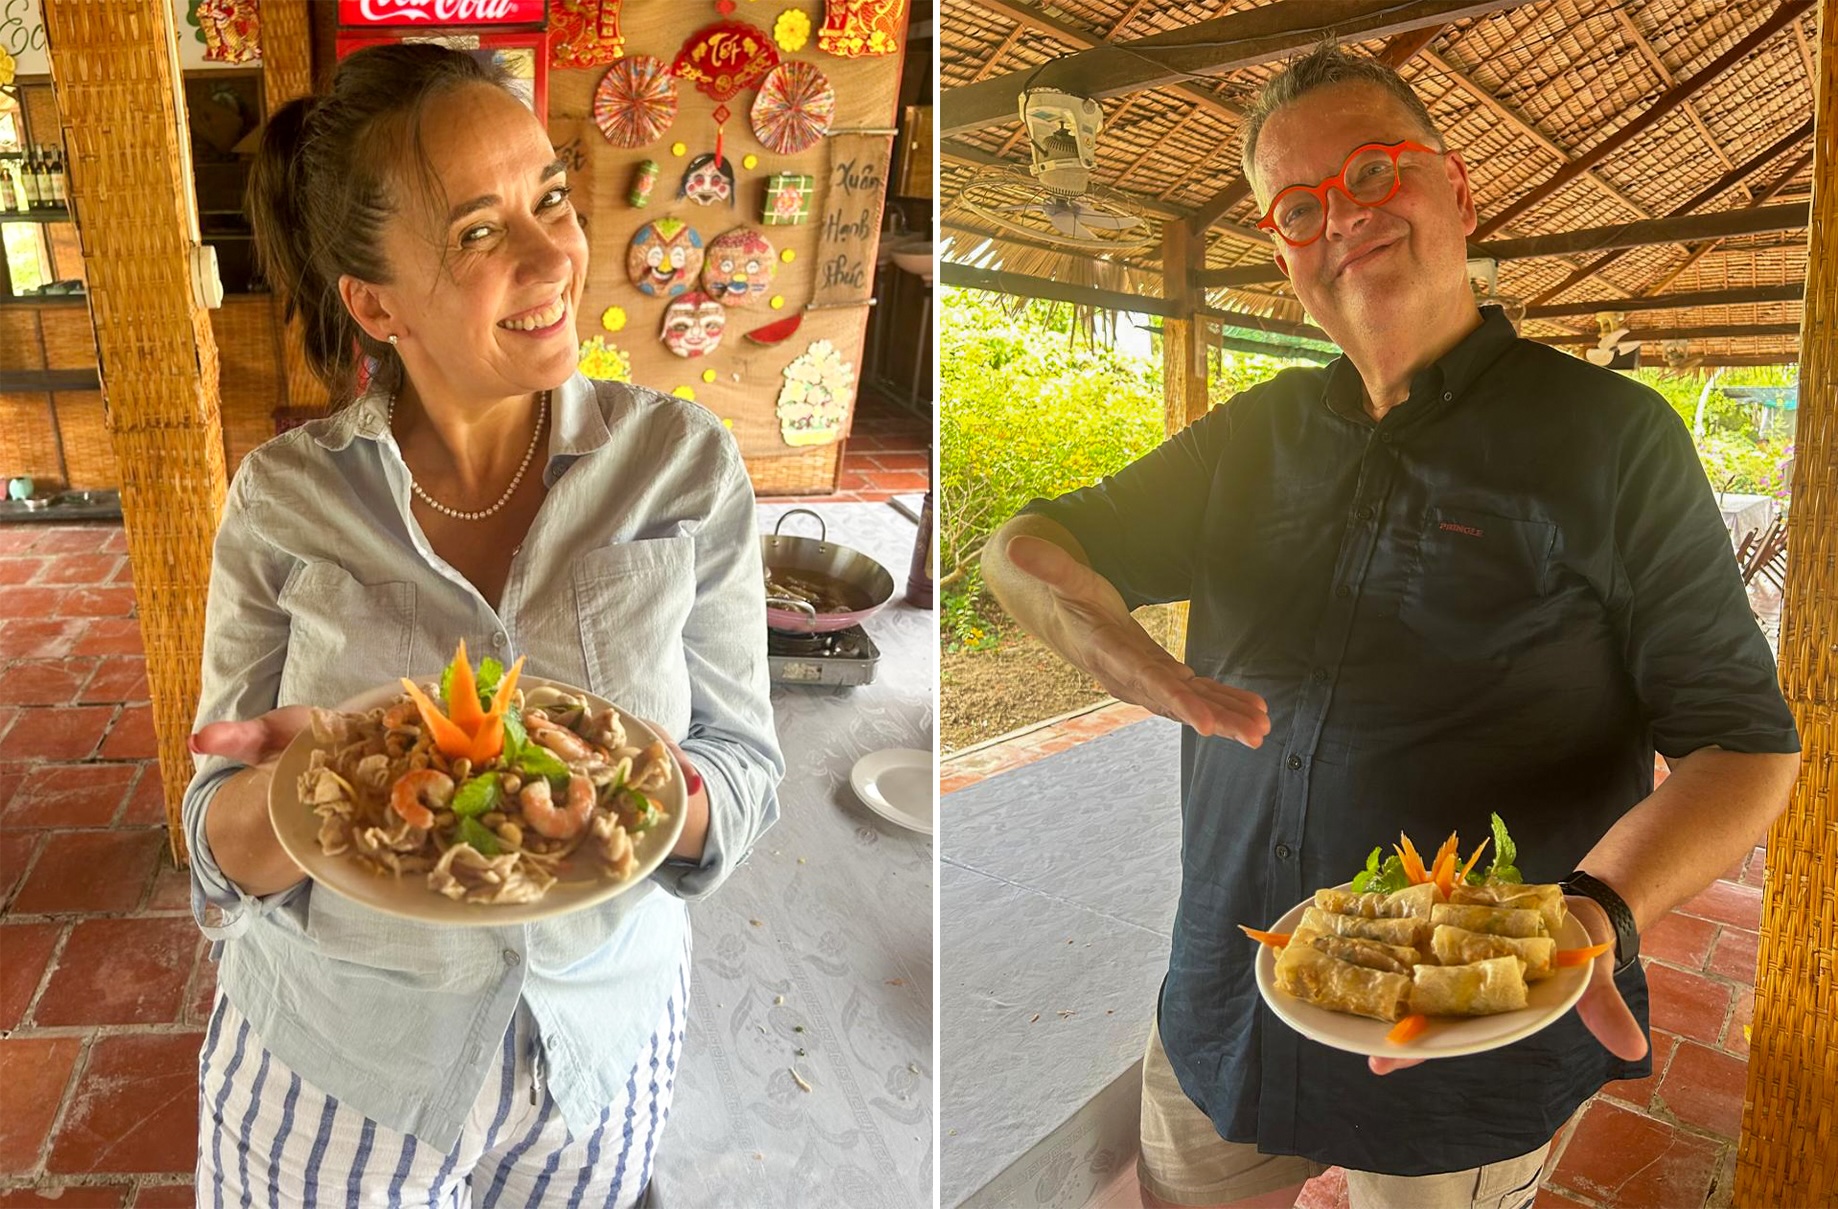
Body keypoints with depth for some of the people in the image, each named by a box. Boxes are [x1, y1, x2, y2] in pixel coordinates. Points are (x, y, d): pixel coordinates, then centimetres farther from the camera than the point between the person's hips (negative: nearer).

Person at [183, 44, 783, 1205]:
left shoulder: (685, 465, -14)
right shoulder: (285, 498, -11)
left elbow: (744, 773, -11)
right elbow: (225, 851, -6)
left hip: (603, 1037, 1)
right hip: (332, 1058, 0)